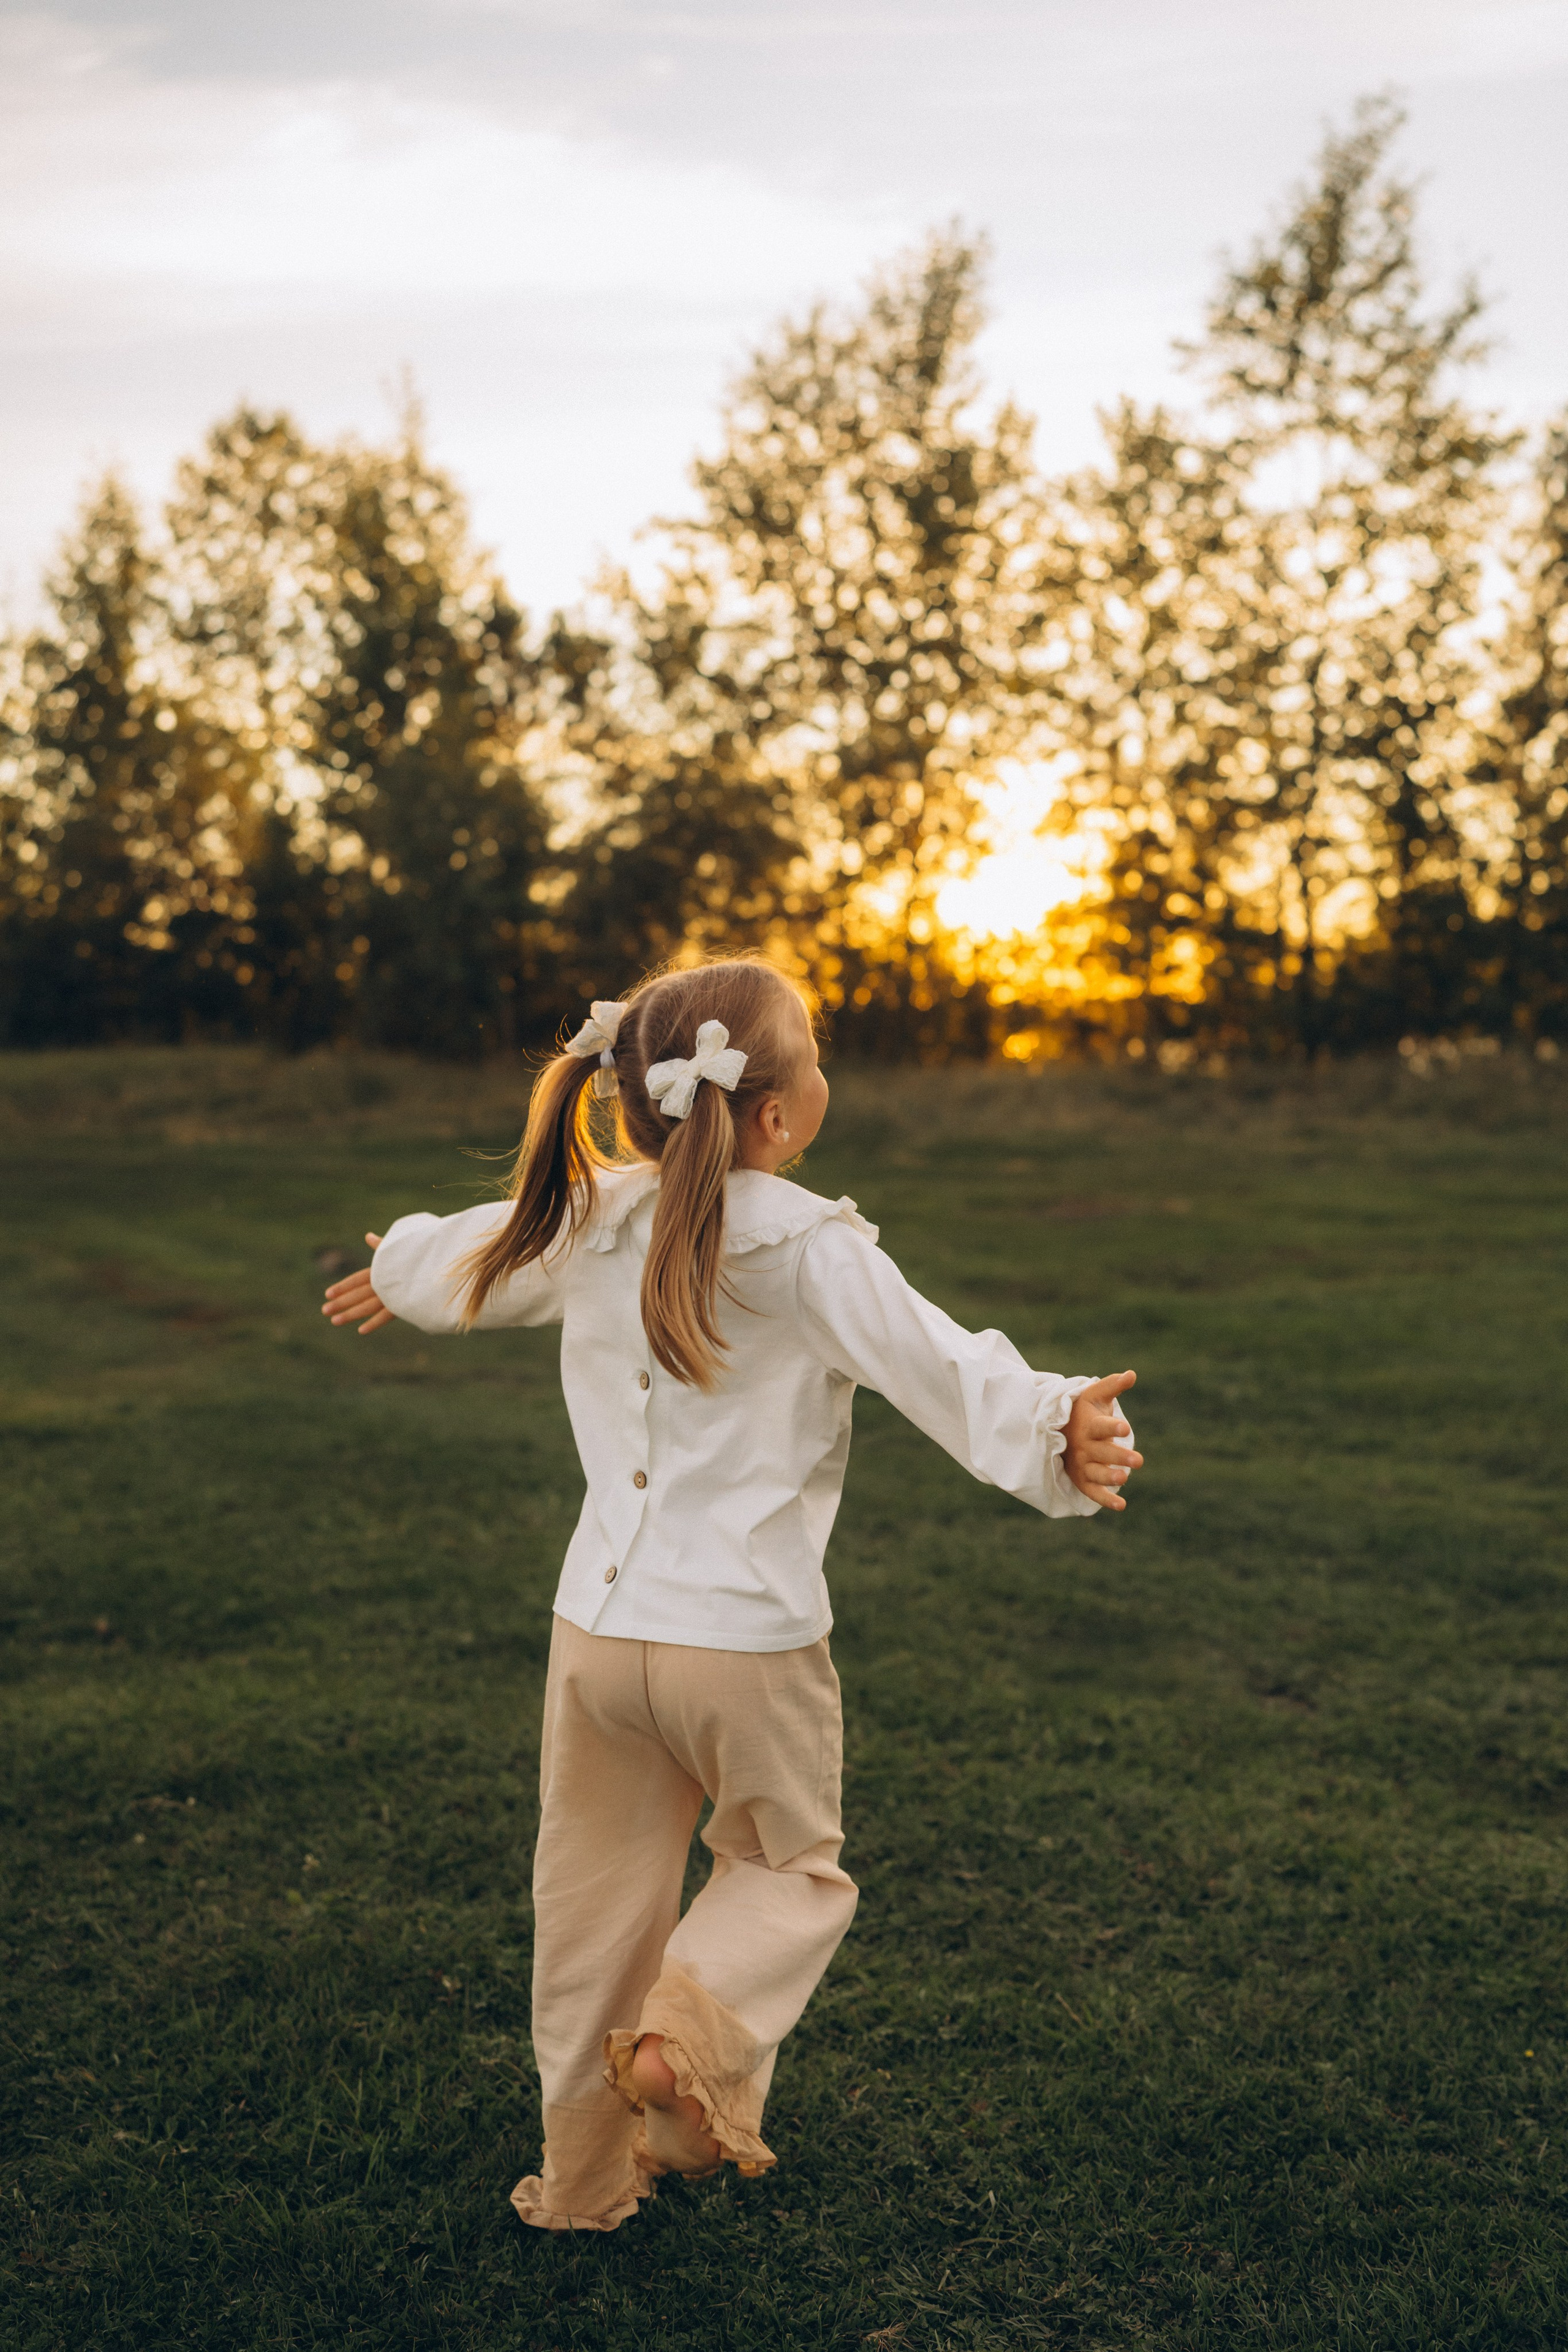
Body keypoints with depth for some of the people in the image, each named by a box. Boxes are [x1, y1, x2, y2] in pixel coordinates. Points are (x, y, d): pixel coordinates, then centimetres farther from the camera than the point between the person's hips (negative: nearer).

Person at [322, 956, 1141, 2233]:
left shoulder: (586, 1222, 2)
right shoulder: (810, 1250, -16)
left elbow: (461, 1262, 20)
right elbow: (937, 1365, -29)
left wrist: (392, 1277, 40)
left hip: (598, 1632, 5)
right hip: (749, 1646, -5)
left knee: (597, 1896, 18)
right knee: (788, 1867, 19)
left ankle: (585, 2171, 30)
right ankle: (692, 2031, -6)